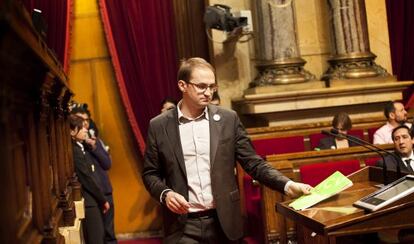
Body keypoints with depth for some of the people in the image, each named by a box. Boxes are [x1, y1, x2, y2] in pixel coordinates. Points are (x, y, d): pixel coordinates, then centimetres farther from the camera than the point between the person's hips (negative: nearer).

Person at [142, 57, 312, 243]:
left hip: (223, 222, 1)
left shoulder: (228, 119, 1)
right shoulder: (159, 126, 0)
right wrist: (165, 193, -12)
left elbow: (253, 163, 1)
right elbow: (150, 173, 7)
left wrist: (288, 185, -12)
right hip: (183, 226, -1)